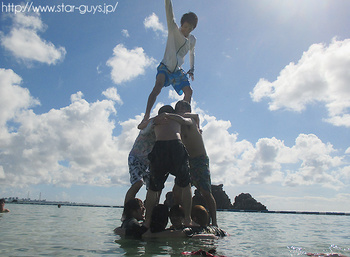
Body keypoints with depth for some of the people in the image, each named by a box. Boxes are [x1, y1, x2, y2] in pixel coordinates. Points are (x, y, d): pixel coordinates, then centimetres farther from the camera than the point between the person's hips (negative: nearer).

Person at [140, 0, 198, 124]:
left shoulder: (192, 40, 10)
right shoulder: (173, 30, -3)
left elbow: (192, 53, 27)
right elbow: (170, 14, -17)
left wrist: (191, 70, 24)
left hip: (178, 71, 5)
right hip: (165, 67, -5)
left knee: (188, 91, -10)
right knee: (159, 84, -30)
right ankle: (146, 116, -36)